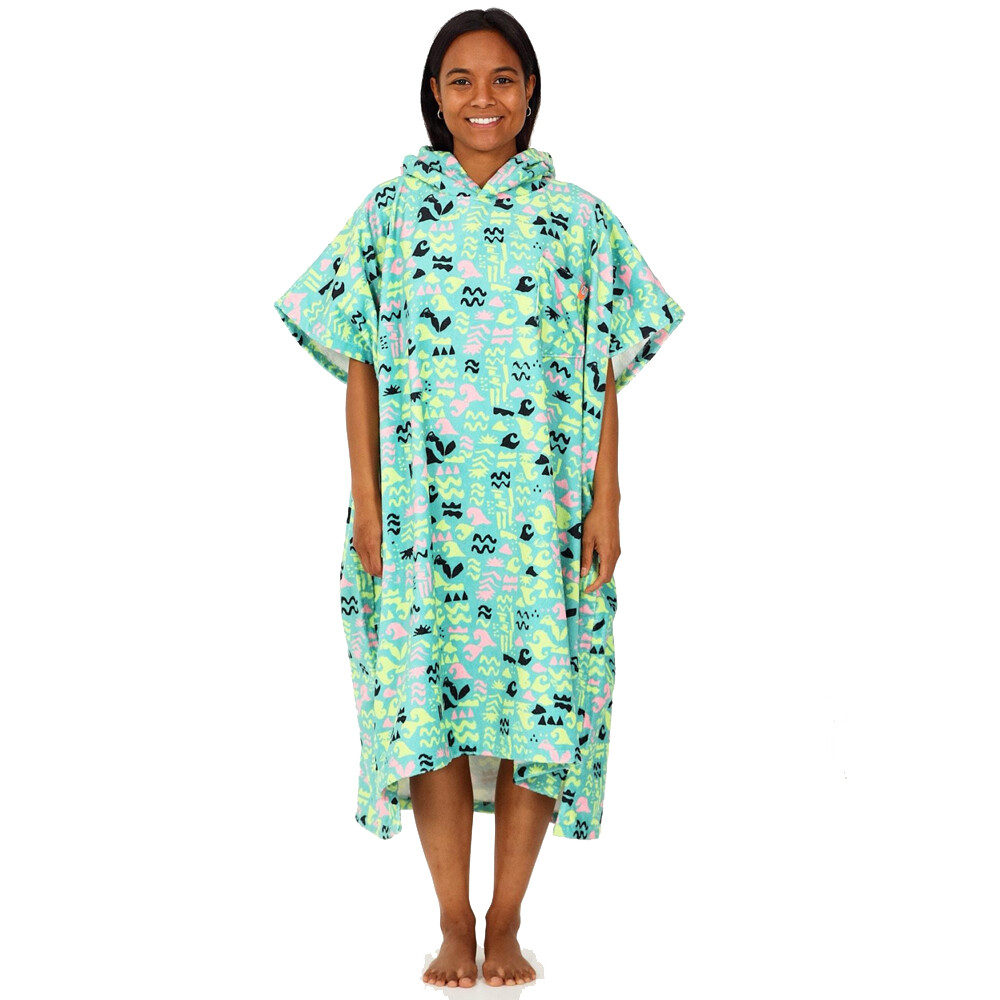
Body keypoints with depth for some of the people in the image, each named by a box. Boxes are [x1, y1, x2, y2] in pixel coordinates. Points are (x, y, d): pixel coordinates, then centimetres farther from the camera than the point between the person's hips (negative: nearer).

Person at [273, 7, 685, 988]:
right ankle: (453, 925, 14)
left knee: (538, 703, 1)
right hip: (422, 505, 0)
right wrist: (365, 498, -2)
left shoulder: (577, 219, 5)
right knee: (430, 702, 1)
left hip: (543, 510, 0)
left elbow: (604, 374, 5)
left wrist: (606, 500, -1)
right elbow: (361, 367, 5)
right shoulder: (390, 213, 5)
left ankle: (506, 922, 15)